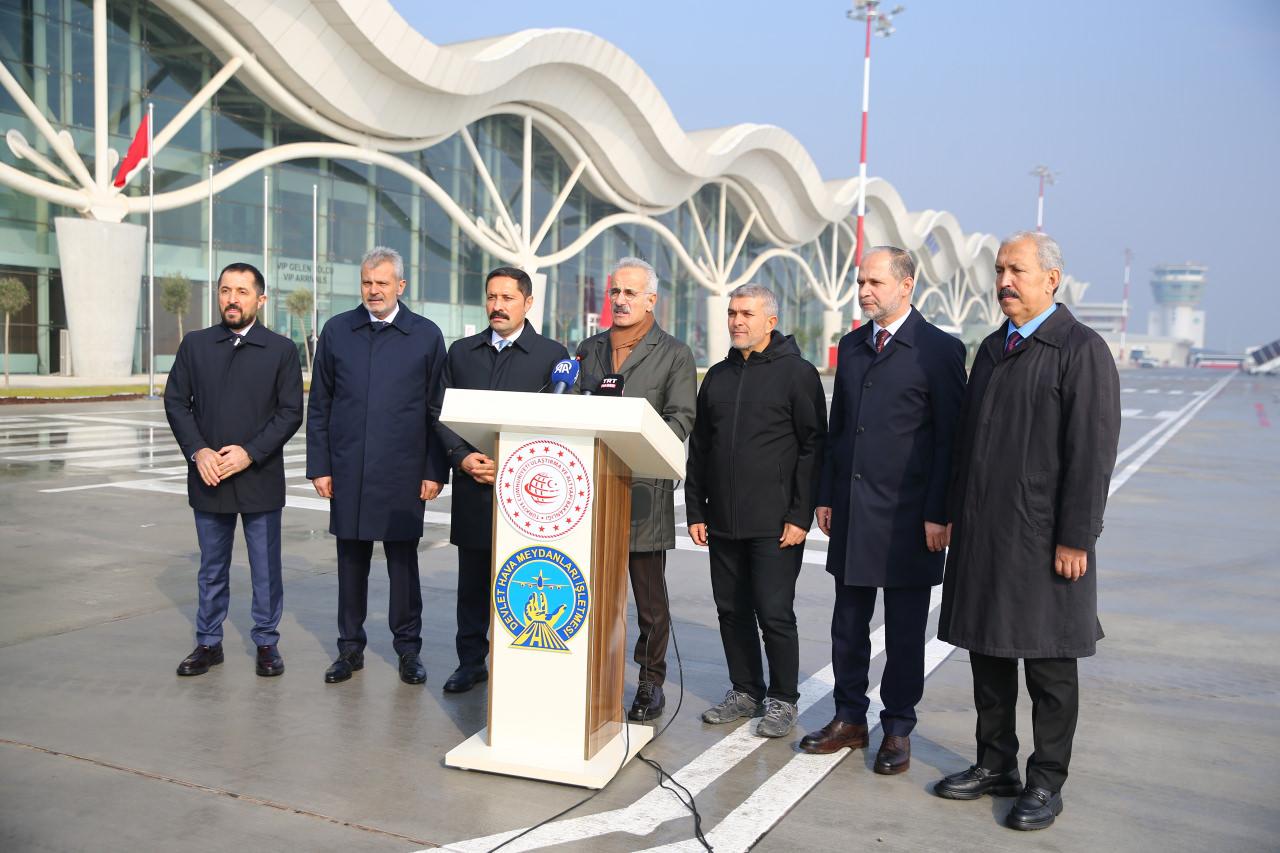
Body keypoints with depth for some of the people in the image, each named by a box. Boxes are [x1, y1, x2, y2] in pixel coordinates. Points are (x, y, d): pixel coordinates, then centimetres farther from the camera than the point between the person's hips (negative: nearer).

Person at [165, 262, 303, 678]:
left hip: (260, 478, -2)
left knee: (266, 568, 6)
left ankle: (266, 643, 19)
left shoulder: (282, 349, 0)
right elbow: (176, 402, 4)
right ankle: (208, 643, 25)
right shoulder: (194, 345, 6)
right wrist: (198, 451, -10)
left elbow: (291, 412, -4)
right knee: (212, 568, 13)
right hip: (208, 478, 2)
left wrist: (250, 453, -14)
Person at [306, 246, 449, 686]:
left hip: (403, 474, -2)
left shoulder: (426, 335, 2)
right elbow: (319, 405, 8)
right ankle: (350, 647, 22)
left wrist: (435, 471, -3)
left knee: (403, 561, 5)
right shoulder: (336, 331, 6)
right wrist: (319, 466, 2)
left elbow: (437, 409, 2)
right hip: (347, 471, 2)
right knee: (351, 560, 10)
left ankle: (409, 649, 18)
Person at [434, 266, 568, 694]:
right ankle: (471, 661, 23)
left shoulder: (552, 354, 1)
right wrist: (462, 456, -7)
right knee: (472, 581, 11)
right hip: (472, 487, 4)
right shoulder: (461, 351, 12)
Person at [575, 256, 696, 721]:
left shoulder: (674, 354, 3)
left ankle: (650, 683, 17)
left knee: (650, 596, 5)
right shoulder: (589, 349, 16)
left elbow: (681, 417, -6)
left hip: (643, 487, -3)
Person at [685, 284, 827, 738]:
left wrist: (800, 515, -12)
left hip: (775, 523, -6)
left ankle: (783, 700, 14)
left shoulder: (797, 373, -2)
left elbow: (813, 448, -6)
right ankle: (745, 691, 26)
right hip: (723, 521, 6)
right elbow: (698, 449, 16)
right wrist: (695, 511, 10)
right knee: (732, 611, 11)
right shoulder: (718, 376, 14)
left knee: (774, 614, -2)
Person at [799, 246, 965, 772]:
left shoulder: (939, 350, -7)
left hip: (906, 515, -5)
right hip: (850, 512, 6)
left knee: (904, 632, 6)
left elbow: (950, 439, -9)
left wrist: (938, 514, -13)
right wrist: (826, 496, 11)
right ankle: (850, 719, 26)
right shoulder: (852, 346, 12)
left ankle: (898, 729, 20)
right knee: (848, 625, 12)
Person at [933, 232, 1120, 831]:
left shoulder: (1082, 350, -9)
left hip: (1042, 540, -7)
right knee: (987, 652, 14)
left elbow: (1092, 454, -14)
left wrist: (1075, 539, -16)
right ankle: (995, 764, 29)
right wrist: (956, 515, 13)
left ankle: (1046, 783, 19)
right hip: (981, 535, 7)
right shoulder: (992, 348, 13)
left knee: (1049, 664, 5)